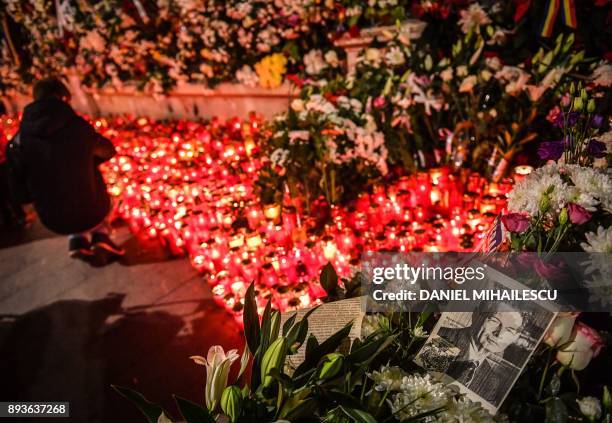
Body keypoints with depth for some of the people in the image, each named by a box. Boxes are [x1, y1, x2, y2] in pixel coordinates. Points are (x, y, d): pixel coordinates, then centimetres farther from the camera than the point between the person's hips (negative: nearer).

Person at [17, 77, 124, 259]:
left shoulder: (23, 134, -6)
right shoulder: (78, 126, -13)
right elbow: (108, 151, 6)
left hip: (53, 219, 3)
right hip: (91, 212, -3)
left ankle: (78, 240, 19)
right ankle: (101, 236, 14)